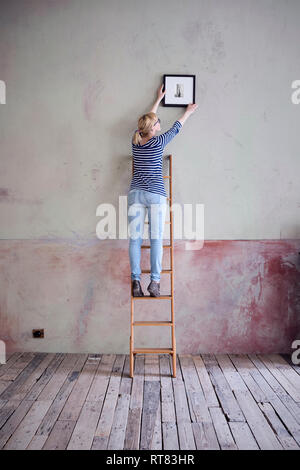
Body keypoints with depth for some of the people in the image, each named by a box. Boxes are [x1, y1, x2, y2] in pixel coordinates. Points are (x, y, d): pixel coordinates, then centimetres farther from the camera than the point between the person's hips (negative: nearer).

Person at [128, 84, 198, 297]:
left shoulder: (135, 140, 8)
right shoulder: (158, 142, -3)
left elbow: (147, 120, 26)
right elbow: (176, 128, 16)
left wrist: (158, 99, 40)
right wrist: (188, 112, 34)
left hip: (135, 193, 4)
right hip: (156, 195, -4)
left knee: (135, 238, 1)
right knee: (156, 239, -2)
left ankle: (136, 280, 0)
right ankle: (155, 281, -2)